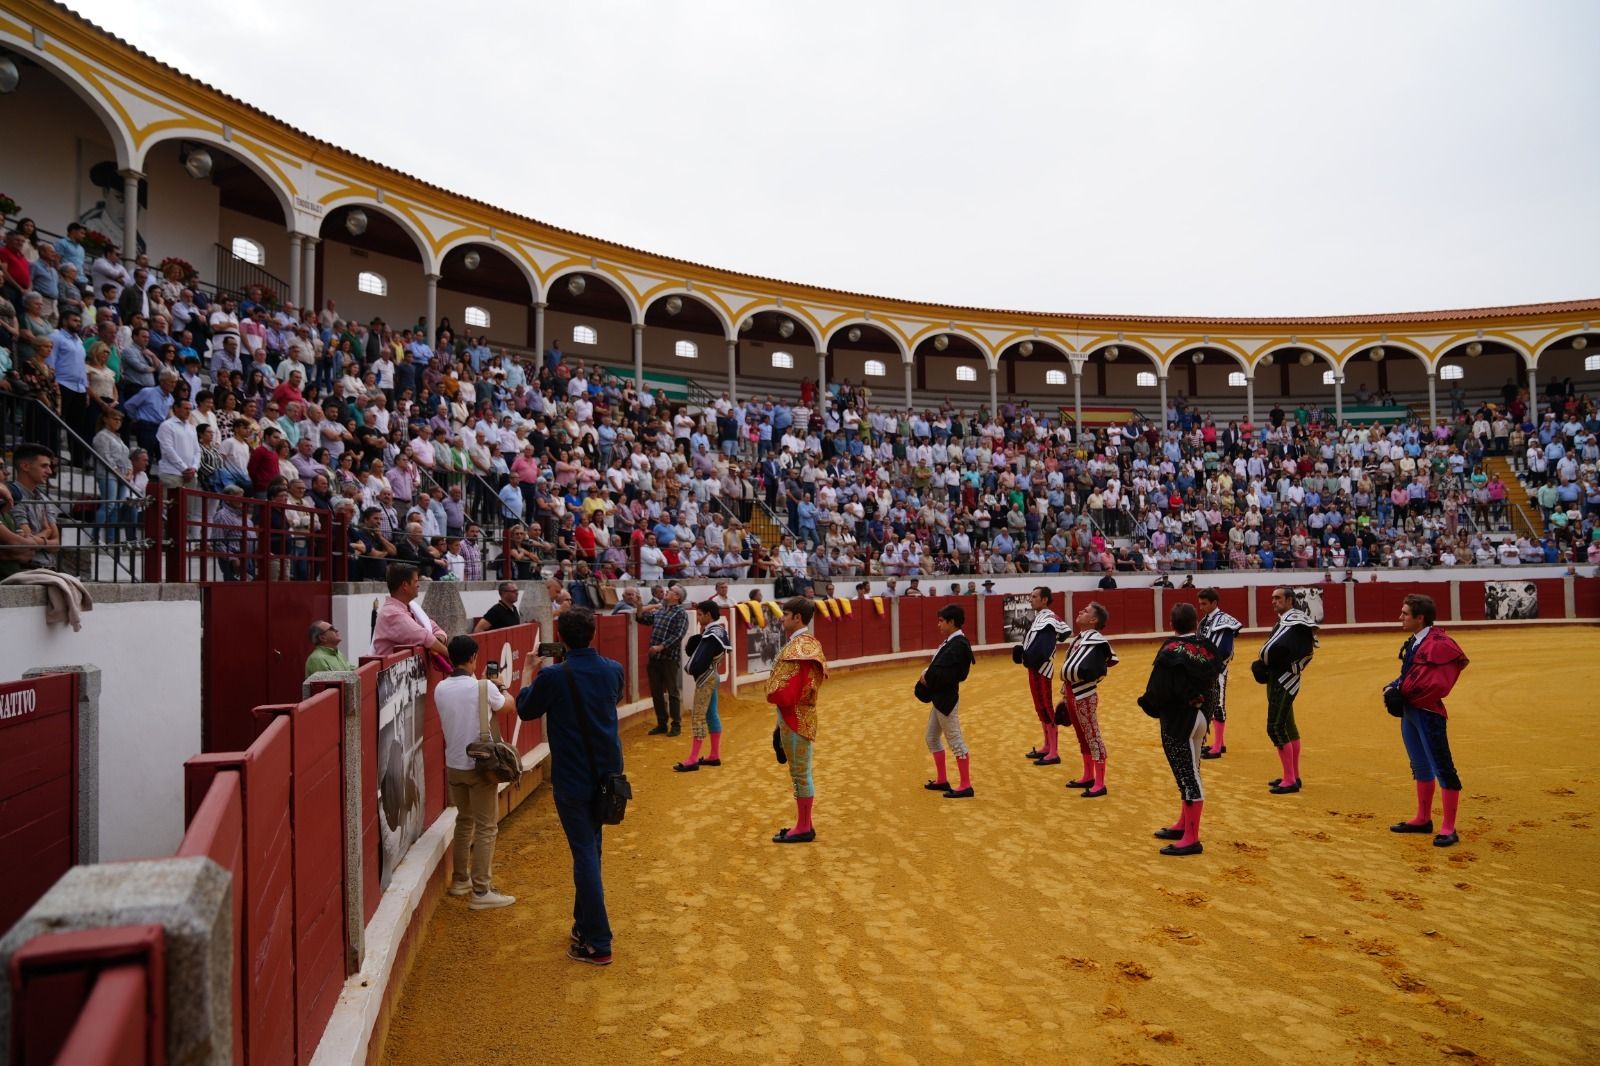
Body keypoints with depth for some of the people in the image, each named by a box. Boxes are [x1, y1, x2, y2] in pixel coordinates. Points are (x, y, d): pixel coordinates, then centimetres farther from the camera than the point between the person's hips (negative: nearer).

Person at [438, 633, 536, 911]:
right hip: (479, 766, -6)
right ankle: (481, 892, 1)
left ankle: (460, 880, 33)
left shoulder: (440, 688, -2)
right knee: (486, 828, 1)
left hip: (453, 766, 6)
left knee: (464, 821, 22)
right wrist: (500, 686, 19)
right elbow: (509, 705, 3)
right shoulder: (484, 687, -16)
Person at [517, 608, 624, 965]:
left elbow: (525, 710, 0)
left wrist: (528, 671, 13)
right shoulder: (613, 670, -3)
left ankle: (598, 944, 6)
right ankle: (585, 924, 33)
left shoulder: (553, 677, -18)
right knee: (590, 850, 20)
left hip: (572, 778, -5)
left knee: (585, 856, 0)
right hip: (607, 774, 5)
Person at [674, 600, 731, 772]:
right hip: (710, 677, 10)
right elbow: (691, 649, 11)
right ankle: (715, 755, 19)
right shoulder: (714, 630, 12)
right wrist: (699, 634, -5)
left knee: (698, 716, -7)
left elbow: (700, 663, -24)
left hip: (705, 678, -10)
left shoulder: (712, 635, -20)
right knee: (711, 714, 13)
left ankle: (693, 760, -5)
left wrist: (689, 669, -6)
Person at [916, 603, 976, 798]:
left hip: (947, 699, -11)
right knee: (932, 738, 18)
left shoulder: (958, 644, -20)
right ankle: (942, 780, 28)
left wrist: (927, 676, -15)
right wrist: (928, 673, -5)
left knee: (955, 741, -3)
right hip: (940, 697, 11)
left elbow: (947, 674, -28)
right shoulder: (951, 641, 11)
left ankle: (966, 786, 4)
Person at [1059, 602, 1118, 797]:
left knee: (1093, 737, -2)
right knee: (1082, 737, 18)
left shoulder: (1096, 641, -16)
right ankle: (1088, 777, 30)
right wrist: (1065, 694, 21)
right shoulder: (1078, 639, 12)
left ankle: (1099, 784, 4)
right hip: (1072, 693, 9)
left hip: (1085, 696, -9)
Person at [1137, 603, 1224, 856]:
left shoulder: (1171, 651, -17)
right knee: (1189, 771, 19)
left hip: (1178, 719, -8)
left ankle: (1191, 839, 2)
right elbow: (1214, 680, 5)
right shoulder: (1207, 648, 4)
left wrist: (1148, 704, -1)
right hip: (1201, 715, 8)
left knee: (1187, 775, -4)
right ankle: (1184, 825, 33)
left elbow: (1158, 690, -18)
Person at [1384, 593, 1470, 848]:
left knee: (1442, 769, -2)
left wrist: (1404, 693, -17)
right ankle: (1423, 819, 32)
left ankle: (1448, 829, 5)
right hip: (1409, 712, 10)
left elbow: (1438, 685, -24)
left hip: (1428, 714, -10)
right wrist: (1396, 686, 2)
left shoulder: (1438, 644, -18)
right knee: (1420, 767, 20)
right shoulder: (1413, 642, 12)